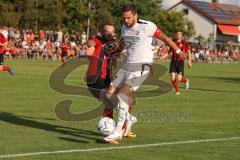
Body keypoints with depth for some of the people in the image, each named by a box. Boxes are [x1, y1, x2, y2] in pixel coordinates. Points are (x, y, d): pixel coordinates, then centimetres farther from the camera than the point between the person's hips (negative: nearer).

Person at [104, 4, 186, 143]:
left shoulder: (147, 26, -9)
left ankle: (118, 132, -19)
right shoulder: (124, 28, 10)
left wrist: (178, 51, 7)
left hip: (142, 66, -7)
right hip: (127, 65, 7)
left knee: (123, 94, -22)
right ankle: (129, 118, 18)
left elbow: (164, 38, 2)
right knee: (111, 93, -4)